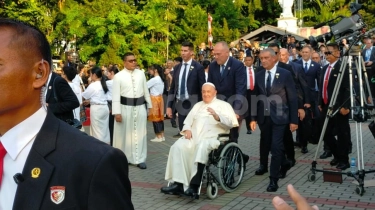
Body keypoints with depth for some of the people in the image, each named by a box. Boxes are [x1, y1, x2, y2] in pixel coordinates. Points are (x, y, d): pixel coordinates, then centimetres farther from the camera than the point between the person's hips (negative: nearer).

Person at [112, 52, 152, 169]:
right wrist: (117, 112, -13)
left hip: (140, 106, 3)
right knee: (124, 133, 7)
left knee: (140, 133, 7)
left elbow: (146, 91, 12)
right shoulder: (118, 76, -5)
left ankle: (140, 159, 14)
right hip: (125, 107, -3)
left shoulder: (141, 74, 6)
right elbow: (116, 95, -8)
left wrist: (149, 105, 12)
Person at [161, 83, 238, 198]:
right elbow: (188, 121, 21)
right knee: (178, 147, -25)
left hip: (212, 138, -5)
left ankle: (194, 185, -42)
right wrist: (187, 129, -2)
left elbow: (229, 123, -4)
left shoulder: (224, 105, 12)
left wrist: (217, 117, -23)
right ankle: (178, 184, -31)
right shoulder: (198, 105, 29)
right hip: (194, 137, 5)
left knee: (202, 147, -38)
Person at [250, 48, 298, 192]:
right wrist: (253, 118, 3)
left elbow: (292, 98, -4)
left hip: (279, 117, -5)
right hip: (264, 117, 5)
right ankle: (284, 164, 41)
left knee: (276, 147, -10)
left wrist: (294, 120, -8)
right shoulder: (258, 75, 7)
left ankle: (273, 180, -1)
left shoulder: (285, 74, -5)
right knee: (267, 146, 14)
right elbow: (256, 97, 9)